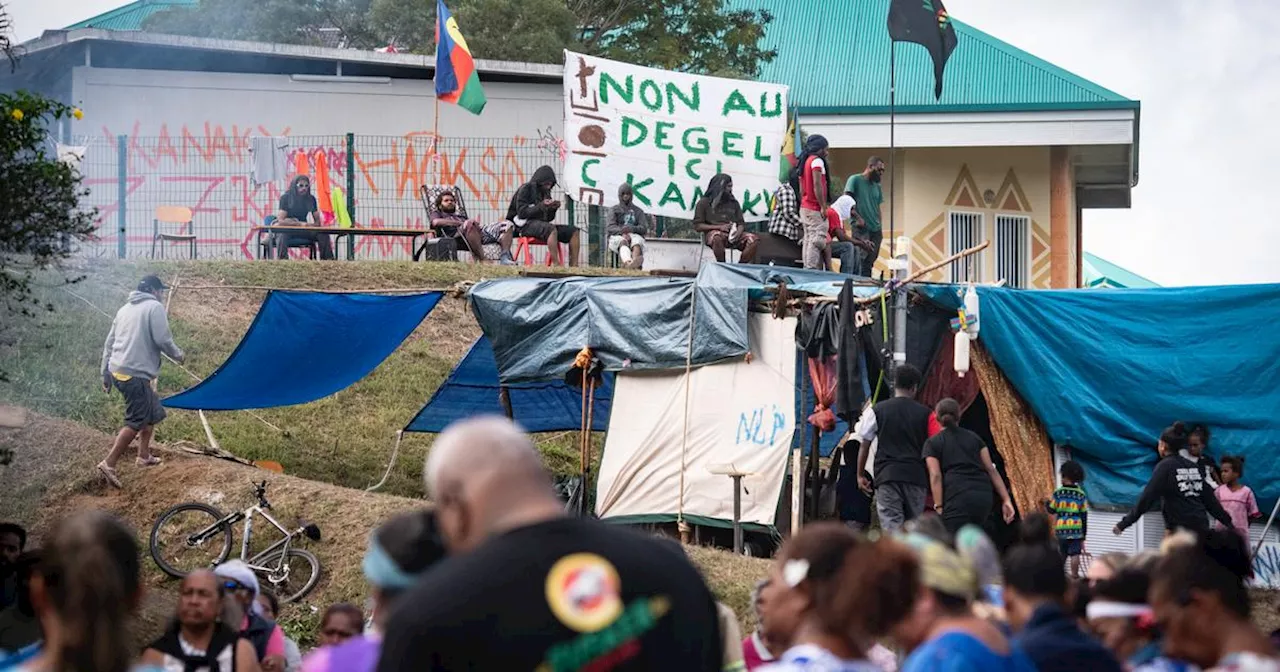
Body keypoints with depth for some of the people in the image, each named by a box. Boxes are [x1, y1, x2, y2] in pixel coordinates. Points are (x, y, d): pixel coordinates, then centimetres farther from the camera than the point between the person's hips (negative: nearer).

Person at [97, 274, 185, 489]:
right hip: (136, 374, -9)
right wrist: (178, 355, 7)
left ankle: (144, 456, 29)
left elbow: (109, 343, 19)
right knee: (136, 422, -8)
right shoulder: (154, 307, -5)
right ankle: (109, 464, -13)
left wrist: (105, 374, 23)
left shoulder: (125, 309, 18)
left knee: (153, 412, 23)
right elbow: (162, 340, -12)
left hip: (117, 372, 9)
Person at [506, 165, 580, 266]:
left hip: (542, 224, 8)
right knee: (551, 230, -37)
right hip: (526, 225, -8)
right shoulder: (526, 189, -4)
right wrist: (541, 206, -23)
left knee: (573, 231, -8)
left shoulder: (545, 192, 17)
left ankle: (574, 267, -19)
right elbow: (522, 213, -15)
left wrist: (553, 208, -3)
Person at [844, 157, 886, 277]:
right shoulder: (855, 180, -2)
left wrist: (880, 228, 17)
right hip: (861, 228, -7)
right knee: (862, 260, -16)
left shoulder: (877, 186, 19)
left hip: (875, 229, 7)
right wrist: (858, 217, -15)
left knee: (870, 262, 5)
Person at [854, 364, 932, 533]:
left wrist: (860, 475, 17)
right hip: (916, 476, 2)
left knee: (891, 526, -11)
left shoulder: (876, 411, 4)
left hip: (887, 475, -2)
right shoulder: (924, 413, 7)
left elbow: (864, 445, 7)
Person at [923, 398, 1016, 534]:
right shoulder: (974, 437, 22)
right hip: (984, 496, 5)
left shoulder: (933, 443, 11)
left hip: (958, 497, -5)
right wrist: (1006, 500, 13)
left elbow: (935, 476, -1)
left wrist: (939, 507, -5)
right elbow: (991, 469, 15)